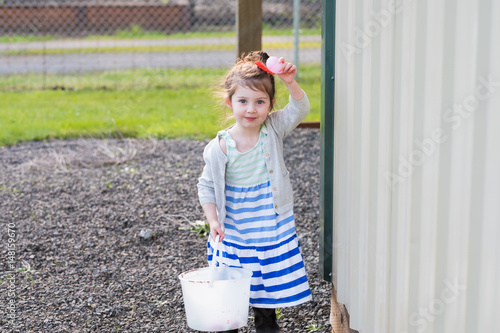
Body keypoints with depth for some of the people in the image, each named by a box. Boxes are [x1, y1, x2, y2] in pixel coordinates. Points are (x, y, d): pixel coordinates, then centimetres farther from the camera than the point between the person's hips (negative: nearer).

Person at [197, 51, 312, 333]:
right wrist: (213, 221, -13)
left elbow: (299, 109, -14)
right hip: (234, 235, -2)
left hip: (273, 231, 2)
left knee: (271, 285, 13)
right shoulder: (220, 148, -13)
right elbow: (207, 187, -3)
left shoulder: (274, 129, -5)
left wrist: (290, 82, -32)